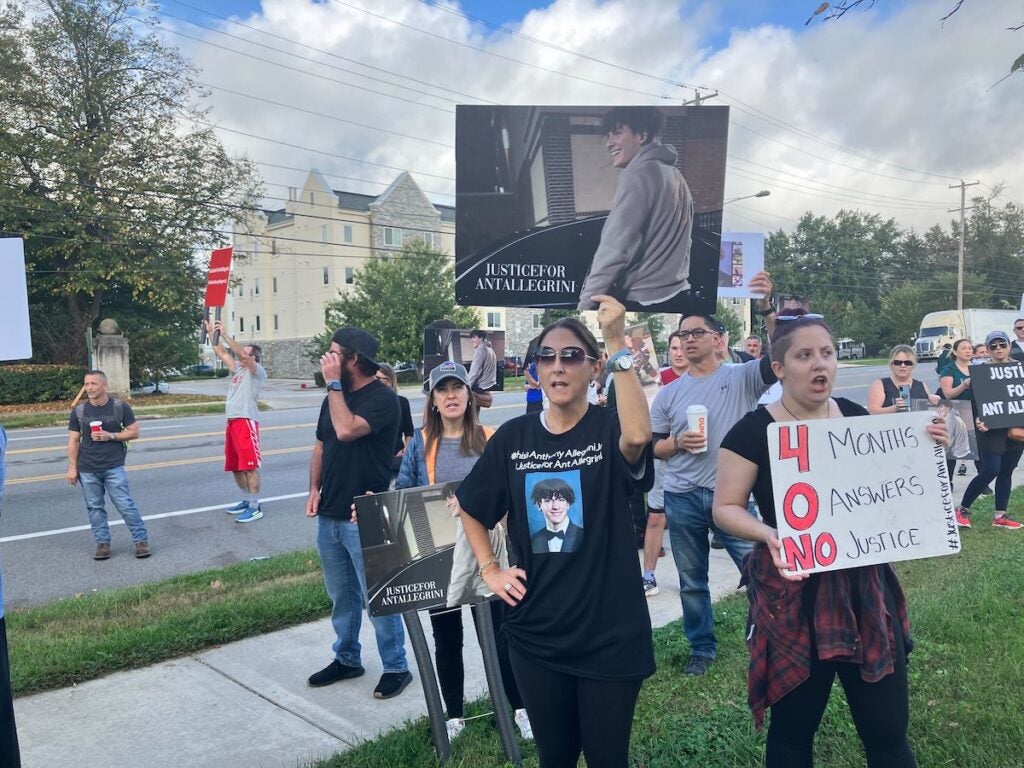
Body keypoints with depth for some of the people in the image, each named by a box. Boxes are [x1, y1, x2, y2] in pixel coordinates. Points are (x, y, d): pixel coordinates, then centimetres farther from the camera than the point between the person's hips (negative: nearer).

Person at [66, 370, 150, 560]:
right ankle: (103, 543, 18)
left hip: (114, 467, -3)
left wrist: (110, 435, -14)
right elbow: (73, 441, 6)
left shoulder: (120, 407, -2)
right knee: (95, 507, 8)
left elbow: (134, 432, 0)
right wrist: (72, 468, 2)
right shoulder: (79, 411, 4)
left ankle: (141, 540, 5)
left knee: (126, 505, -4)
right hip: (87, 469, 3)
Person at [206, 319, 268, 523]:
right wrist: (211, 333, 20)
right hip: (232, 422, 9)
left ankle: (255, 507, -7)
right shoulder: (239, 369, 19)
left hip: (246, 422, -9)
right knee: (236, 466, 14)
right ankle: (246, 501, 25)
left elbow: (242, 355, -18)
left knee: (250, 466, -10)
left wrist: (225, 334, -17)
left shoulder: (258, 372, -4)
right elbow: (223, 354, 23)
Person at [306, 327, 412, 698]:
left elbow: (346, 430, -28)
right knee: (341, 595, 18)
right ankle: (346, 658, 34)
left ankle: (396, 667, 15)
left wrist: (333, 383, -18)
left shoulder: (382, 398, -14)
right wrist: (314, 490, 6)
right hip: (329, 515, 8)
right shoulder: (336, 397, 11)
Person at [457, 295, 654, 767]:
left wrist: (618, 343, -36)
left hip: (609, 634, -3)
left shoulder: (608, 427, -10)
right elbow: (470, 508, 13)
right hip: (536, 634, 3)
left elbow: (638, 435, -36)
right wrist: (489, 570, 4)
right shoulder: (513, 436, 0)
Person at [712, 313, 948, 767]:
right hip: (793, 593, -4)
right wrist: (769, 534, -26)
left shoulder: (857, 417, 4)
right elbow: (725, 509, -8)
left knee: (888, 729, 11)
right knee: (793, 727, 12)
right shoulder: (753, 430, -10)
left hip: (864, 588, 4)